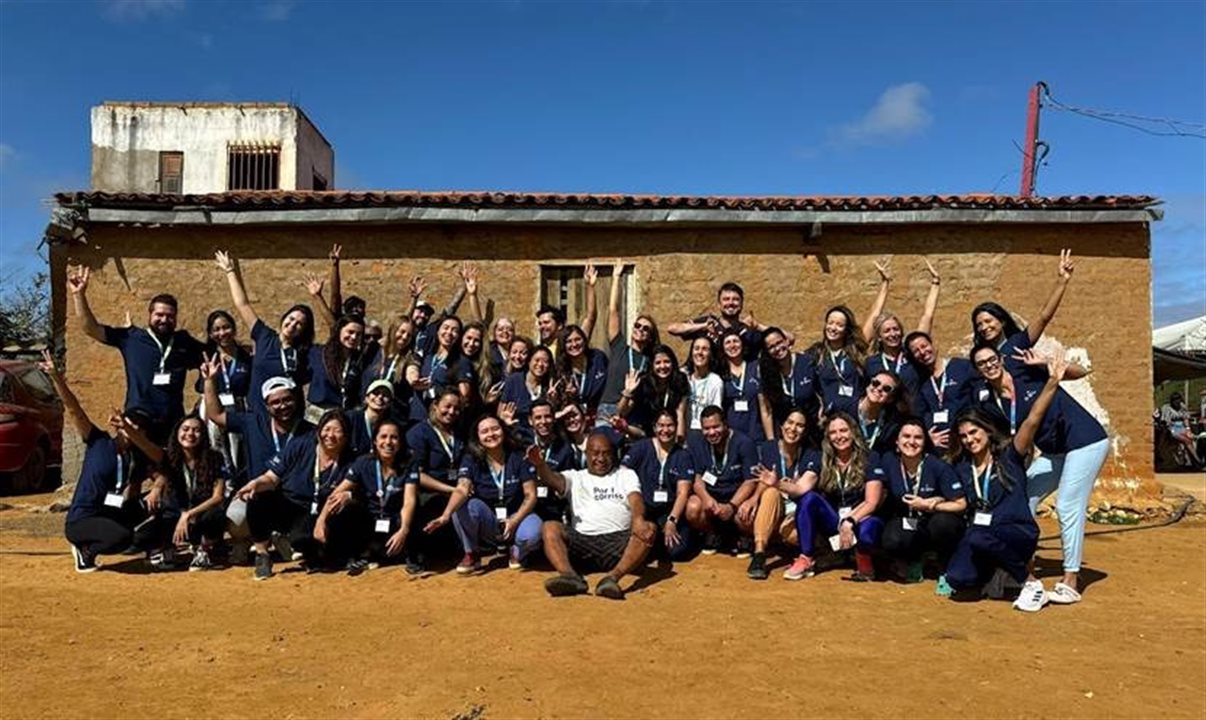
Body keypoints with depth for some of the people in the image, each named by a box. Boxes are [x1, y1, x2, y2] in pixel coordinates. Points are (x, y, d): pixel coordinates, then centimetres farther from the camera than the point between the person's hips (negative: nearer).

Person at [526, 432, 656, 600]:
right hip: (582, 540, 1)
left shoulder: (626, 475, 22)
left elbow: (635, 498, 2)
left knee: (649, 529, -28)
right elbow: (554, 479, 1)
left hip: (618, 540, 0)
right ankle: (570, 577, -46)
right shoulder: (576, 477, 23)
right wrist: (539, 465, -24)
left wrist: (638, 519, -23)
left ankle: (613, 578, -45)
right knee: (550, 527, -23)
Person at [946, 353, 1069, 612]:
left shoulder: (1009, 455, -3)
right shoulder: (962, 469, 9)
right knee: (958, 579, -24)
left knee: (978, 537, -37)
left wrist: (1052, 382, -24)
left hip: (1018, 533, -4)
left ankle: (1033, 585, -14)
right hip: (982, 531, 4)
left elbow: (1032, 421, -15)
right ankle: (995, 571, 13)